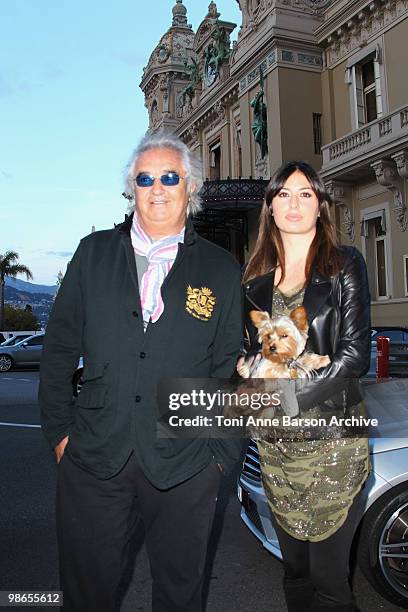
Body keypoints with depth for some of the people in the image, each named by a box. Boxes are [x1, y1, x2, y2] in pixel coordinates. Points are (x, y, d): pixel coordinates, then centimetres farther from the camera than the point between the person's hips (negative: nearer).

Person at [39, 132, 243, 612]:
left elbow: (230, 370, 2)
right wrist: (58, 430, 2)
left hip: (184, 468, 0)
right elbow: (59, 347, 6)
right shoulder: (94, 252, 5)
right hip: (92, 459, 1)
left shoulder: (221, 270, 1)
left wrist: (221, 453, -1)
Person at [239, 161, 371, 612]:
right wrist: (245, 367, -4)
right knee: (294, 569, 16)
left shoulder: (344, 264, -1)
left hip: (331, 441, -4)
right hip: (275, 443, 4)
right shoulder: (256, 275, 11)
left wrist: (291, 397, -15)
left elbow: (355, 355, -8)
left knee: (328, 575, 3)